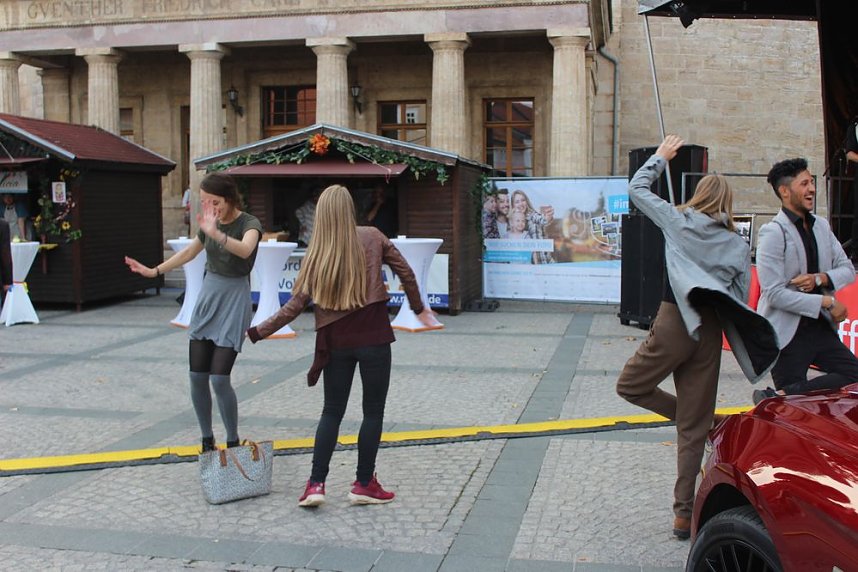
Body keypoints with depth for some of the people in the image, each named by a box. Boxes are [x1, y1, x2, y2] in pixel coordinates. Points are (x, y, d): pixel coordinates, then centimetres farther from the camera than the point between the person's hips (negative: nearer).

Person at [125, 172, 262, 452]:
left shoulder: (249, 223, -15)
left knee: (219, 379, -12)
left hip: (233, 303, -6)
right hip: (207, 298, 6)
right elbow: (188, 252, 20)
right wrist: (154, 271, 17)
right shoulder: (209, 223, 3)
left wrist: (215, 233, -53)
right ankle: (207, 442, 19)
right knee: (197, 377, 4)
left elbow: (245, 250, -38)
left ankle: (233, 442, 6)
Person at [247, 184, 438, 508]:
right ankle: (364, 484, 15)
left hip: (337, 342, 2)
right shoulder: (372, 239, -4)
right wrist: (419, 308, 17)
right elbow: (405, 272, 1)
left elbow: (295, 305, -4)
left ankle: (316, 484, 11)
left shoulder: (316, 255, -1)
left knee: (332, 412, 14)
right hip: (374, 339, -2)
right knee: (373, 411, 10)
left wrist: (256, 333, 5)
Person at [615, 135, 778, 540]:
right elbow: (741, 299, 6)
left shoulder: (677, 221, 3)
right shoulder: (738, 245, 7)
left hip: (674, 322, -3)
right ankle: (685, 513, 12)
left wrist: (661, 156, 28)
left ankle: (709, 422, 8)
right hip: (710, 332, 4)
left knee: (629, 387, 18)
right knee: (693, 427, 7)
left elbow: (636, 188, 15)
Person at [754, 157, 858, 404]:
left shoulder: (821, 226, 11)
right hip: (787, 334, -7)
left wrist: (820, 279, -11)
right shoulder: (773, 233, -13)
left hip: (820, 327, 7)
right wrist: (826, 302, -16)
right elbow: (774, 294, -19)